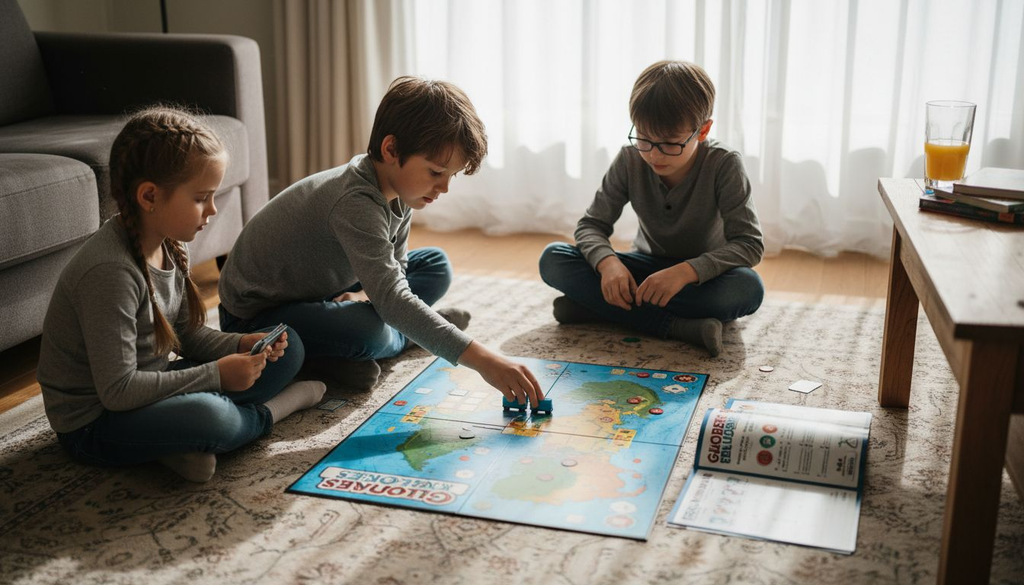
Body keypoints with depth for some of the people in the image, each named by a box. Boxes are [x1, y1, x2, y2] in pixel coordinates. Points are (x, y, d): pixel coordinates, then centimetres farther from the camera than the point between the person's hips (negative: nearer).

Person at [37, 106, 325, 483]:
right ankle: (272, 410, -4)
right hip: (93, 423, -9)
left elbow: (190, 335, 10)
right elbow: (117, 390, -28)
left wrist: (242, 345, -8)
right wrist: (216, 374, -24)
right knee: (206, 416, -39)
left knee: (287, 349, 7)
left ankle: (188, 442, -10)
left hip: (147, 387, 9)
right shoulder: (110, 271, -28)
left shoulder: (168, 245, 0)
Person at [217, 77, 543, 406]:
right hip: (255, 316, -8)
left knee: (436, 265, 6)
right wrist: (482, 360, -45)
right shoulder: (356, 203, -34)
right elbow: (391, 297, -41)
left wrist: (365, 294, -18)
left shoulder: (397, 191, -6)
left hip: (320, 293, 9)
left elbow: (394, 269, 6)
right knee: (368, 331, -37)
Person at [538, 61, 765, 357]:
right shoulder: (630, 160, -12)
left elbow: (749, 244, -25)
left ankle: (594, 307, -30)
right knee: (552, 259, -19)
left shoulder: (724, 166, -21)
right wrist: (608, 262, -33)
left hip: (702, 274, -2)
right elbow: (592, 224, -8)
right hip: (647, 269, 2)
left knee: (749, 288, -38)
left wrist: (686, 271, -42)